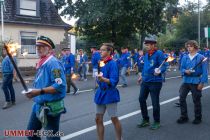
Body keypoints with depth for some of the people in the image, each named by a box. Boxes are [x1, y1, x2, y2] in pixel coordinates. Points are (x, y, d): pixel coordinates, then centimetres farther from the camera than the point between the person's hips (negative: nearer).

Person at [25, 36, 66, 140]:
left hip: (51, 107, -9)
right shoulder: (41, 63, 12)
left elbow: (60, 86, -27)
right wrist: (34, 92, 9)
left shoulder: (53, 63, -18)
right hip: (38, 105, 10)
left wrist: (40, 91, -31)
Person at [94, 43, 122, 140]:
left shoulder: (112, 63, -15)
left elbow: (114, 81, -24)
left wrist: (103, 79, -37)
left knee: (114, 119, 4)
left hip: (110, 94, -7)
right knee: (98, 119, 10)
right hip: (101, 93, 7)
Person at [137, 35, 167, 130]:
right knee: (141, 99, 11)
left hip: (155, 82, -7)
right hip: (145, 81, 8)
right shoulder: (146, 54, 8)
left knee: (155, 102, 2)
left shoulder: (159, 53, -14)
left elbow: (164, 66, -18)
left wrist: (159, 71, -38)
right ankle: (145, 120, 27)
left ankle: (156, 122, 22)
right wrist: (142, 76, 25)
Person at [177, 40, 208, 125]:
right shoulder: (185, 58, 6)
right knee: (182, 98, -1)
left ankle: (198, 118, 24)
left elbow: (204, 71, -6)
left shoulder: (201, 57, -5)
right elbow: (182, 68, 8)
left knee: (196, 100, 6)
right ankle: (184, 117, 14)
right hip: (186, 81, 4)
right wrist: (185, 71, -15)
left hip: (196, 81, -4)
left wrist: (202, 83, -11)